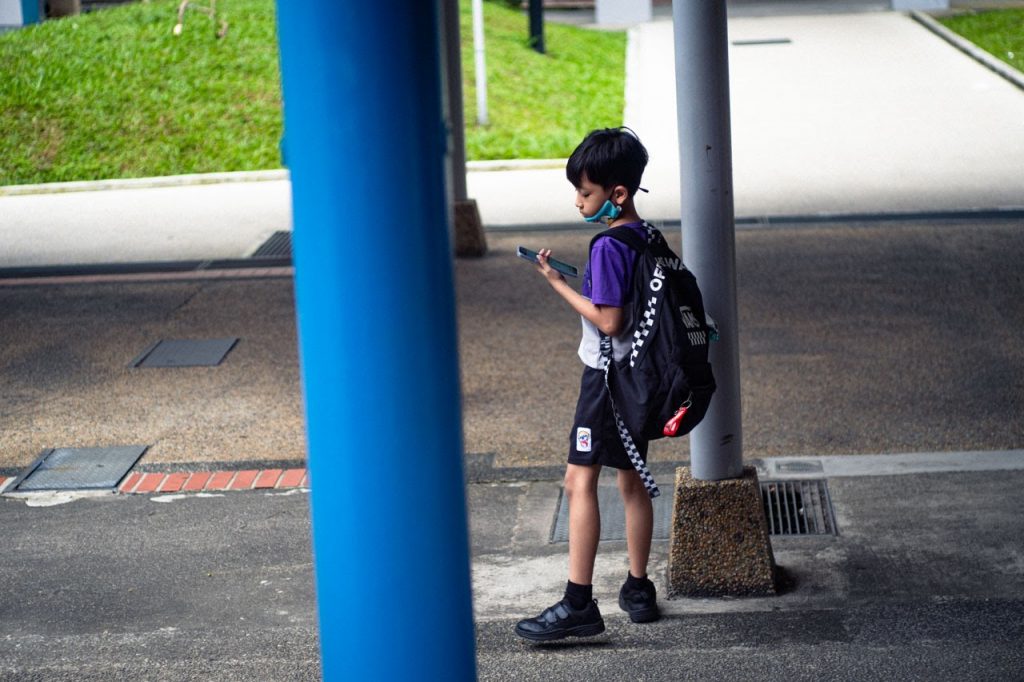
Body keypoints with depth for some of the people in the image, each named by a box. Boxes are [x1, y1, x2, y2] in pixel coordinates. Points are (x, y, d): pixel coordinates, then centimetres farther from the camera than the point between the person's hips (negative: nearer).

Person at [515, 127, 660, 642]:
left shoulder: (608, 247, -18)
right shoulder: (648, 238, 9)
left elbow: (608, 321, -22)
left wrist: (558, 284, -17)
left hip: (608, 376, -9)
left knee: (580, 481, -10)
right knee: (631, 481, 16)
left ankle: (578, 604, -14)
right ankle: (638, 590, 23)